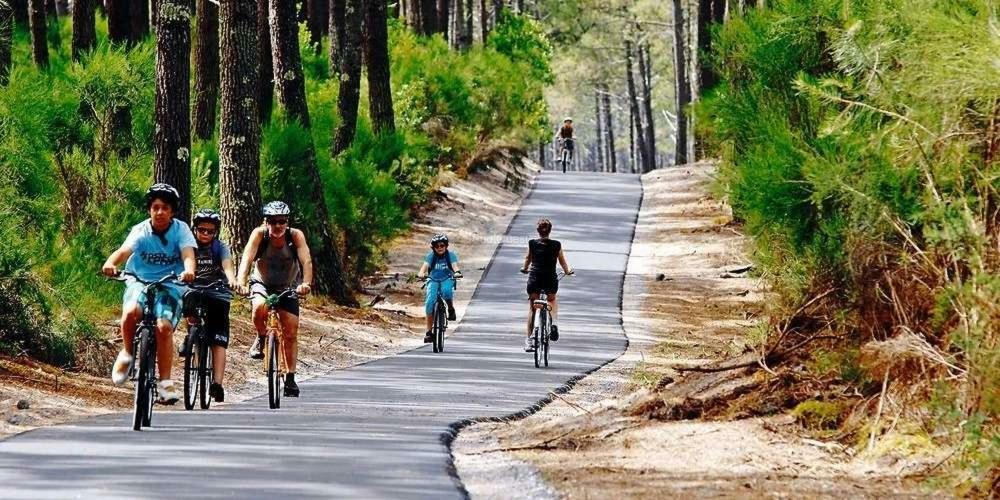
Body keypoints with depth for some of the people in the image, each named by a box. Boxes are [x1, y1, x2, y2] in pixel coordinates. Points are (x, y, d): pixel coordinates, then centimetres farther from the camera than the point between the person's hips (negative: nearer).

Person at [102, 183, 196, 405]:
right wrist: (110, 263, -45)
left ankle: (165, 383, -14)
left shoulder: (181, 230, -4)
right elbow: (124, 250, -23)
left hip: (169, 286, 0)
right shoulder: (141, 231, -6)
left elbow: (188, 254, -20)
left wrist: (189, 270, -43)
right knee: (131, 312, -32)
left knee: (164, 326, -25)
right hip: (140, 281, 0)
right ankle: (127, 354, -3)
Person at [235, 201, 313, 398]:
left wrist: (306, 283, -53)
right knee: (260, 308, -34)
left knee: (291, 332, -6)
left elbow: (306, 261, -34)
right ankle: (261, 338, -4)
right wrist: (241, 281, -54)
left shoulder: (295, 236, -22)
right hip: (261, 284, -1)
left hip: (287, 287, 1)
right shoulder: (259, 234, -23)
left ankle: (290, 378, 6)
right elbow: (247, 258, -36)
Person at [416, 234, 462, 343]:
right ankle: (429, 332, -11)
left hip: (447, 280, -1)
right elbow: (425, 265, -21)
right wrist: (421, 273, -43)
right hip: (434, 281, 1)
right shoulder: (431, 256, -5)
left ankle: (451, 310, -8)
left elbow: (454, 265, -23)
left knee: (447, 291, -38)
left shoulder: (451, 255, -7)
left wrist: (457, 272, -46)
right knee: (429, 303, -19)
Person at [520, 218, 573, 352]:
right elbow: (563, 262, 9)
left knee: (532, 307, 13)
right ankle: (554, 323, 7)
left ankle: (529, 339, 9)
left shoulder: (532, 244, -2)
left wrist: (525, 269, 36)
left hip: (534, 279, -1)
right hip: (551, 280, 1)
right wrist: (567, 271, 31)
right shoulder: (556, 245, -2)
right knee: (552, 300, 31)